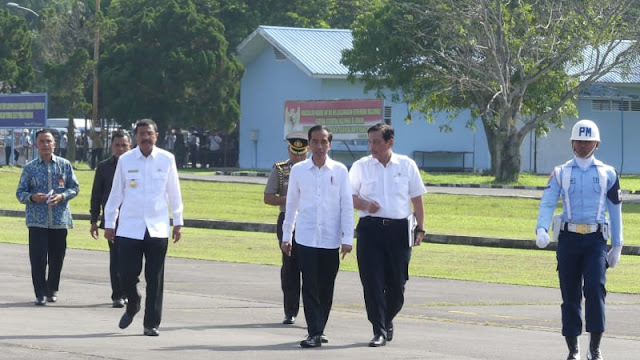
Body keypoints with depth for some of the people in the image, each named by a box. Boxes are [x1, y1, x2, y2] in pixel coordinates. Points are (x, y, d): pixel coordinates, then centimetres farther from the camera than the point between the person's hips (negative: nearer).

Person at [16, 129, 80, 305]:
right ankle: (40, 293, -2)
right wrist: (32, 197, -17)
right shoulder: (30, 168, 3)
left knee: (57, 258, 7)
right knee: (38, 258, -8)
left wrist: (62, 196, -11)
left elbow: (75, 187, 8)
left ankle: (52, 290, 24)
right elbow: (20, 193, 4)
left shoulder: (65, 165, 6)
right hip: (37, 220, -1)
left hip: (60, 219, 2)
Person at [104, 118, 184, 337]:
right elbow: (116, 193, 9)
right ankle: (132, 306, 28)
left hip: (158, 229, 0)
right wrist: (109, 223, 12)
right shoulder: (125, 161, 1)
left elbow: (174, 193, 11)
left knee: (155, 278, 1)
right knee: (127, 274, -3)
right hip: (129, 228, 0)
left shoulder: (167, 160, 2)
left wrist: (178, 222, 13)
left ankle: (151, 323, 11)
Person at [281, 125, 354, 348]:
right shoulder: (298, 170, 4)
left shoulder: (339, 171, 2)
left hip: (331, 239, 0)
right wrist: (286, 236, 13)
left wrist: (347, 238, -1)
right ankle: (314, 333, -7)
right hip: (306, 238, 0)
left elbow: (346, 206, 3)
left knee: (326, 288, 6)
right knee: (310, 286, -7)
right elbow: (291, 204, 12)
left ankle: (319, 330, 20)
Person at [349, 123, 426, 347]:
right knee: (372, 282, -7)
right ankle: (379, 331, -4)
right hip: (370, 228, 0)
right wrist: (364, 205, -11)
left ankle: (387, 320, 29)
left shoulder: (406, 165, 7)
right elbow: (349, 197, 9)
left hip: (399, 228, 1)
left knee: (397, 283, 4)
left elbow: (417, 200, 12)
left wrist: (420, 229, 6)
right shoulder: (361, 166, 7)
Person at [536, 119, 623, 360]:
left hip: (595, 240, -1)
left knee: (595, 288, -18)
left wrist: (617, 246, 7)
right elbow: (547, 204, -3)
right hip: (568, 238, 1)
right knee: (570, 295, 3)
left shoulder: (607, 174, 9)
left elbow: (615, 211, 11)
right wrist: (541, 229, -22)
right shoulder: (560, 173, 8)